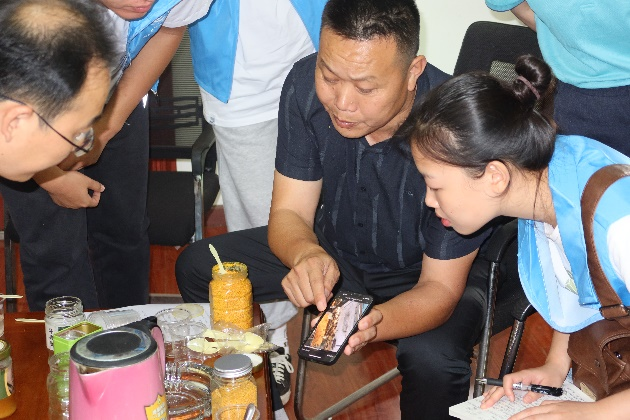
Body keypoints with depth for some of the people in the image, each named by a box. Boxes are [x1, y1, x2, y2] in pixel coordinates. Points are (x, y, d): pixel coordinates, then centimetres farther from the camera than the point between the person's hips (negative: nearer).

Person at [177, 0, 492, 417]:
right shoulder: (305, 85, -21)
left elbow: (440, 287, -27)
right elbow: (289, 212, -13)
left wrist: (372, 325, -48)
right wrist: (305, 253, -38)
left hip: (424, 274, -4)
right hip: (333, 247, 5)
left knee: (433, 361, -35)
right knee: (197, 267, -6)